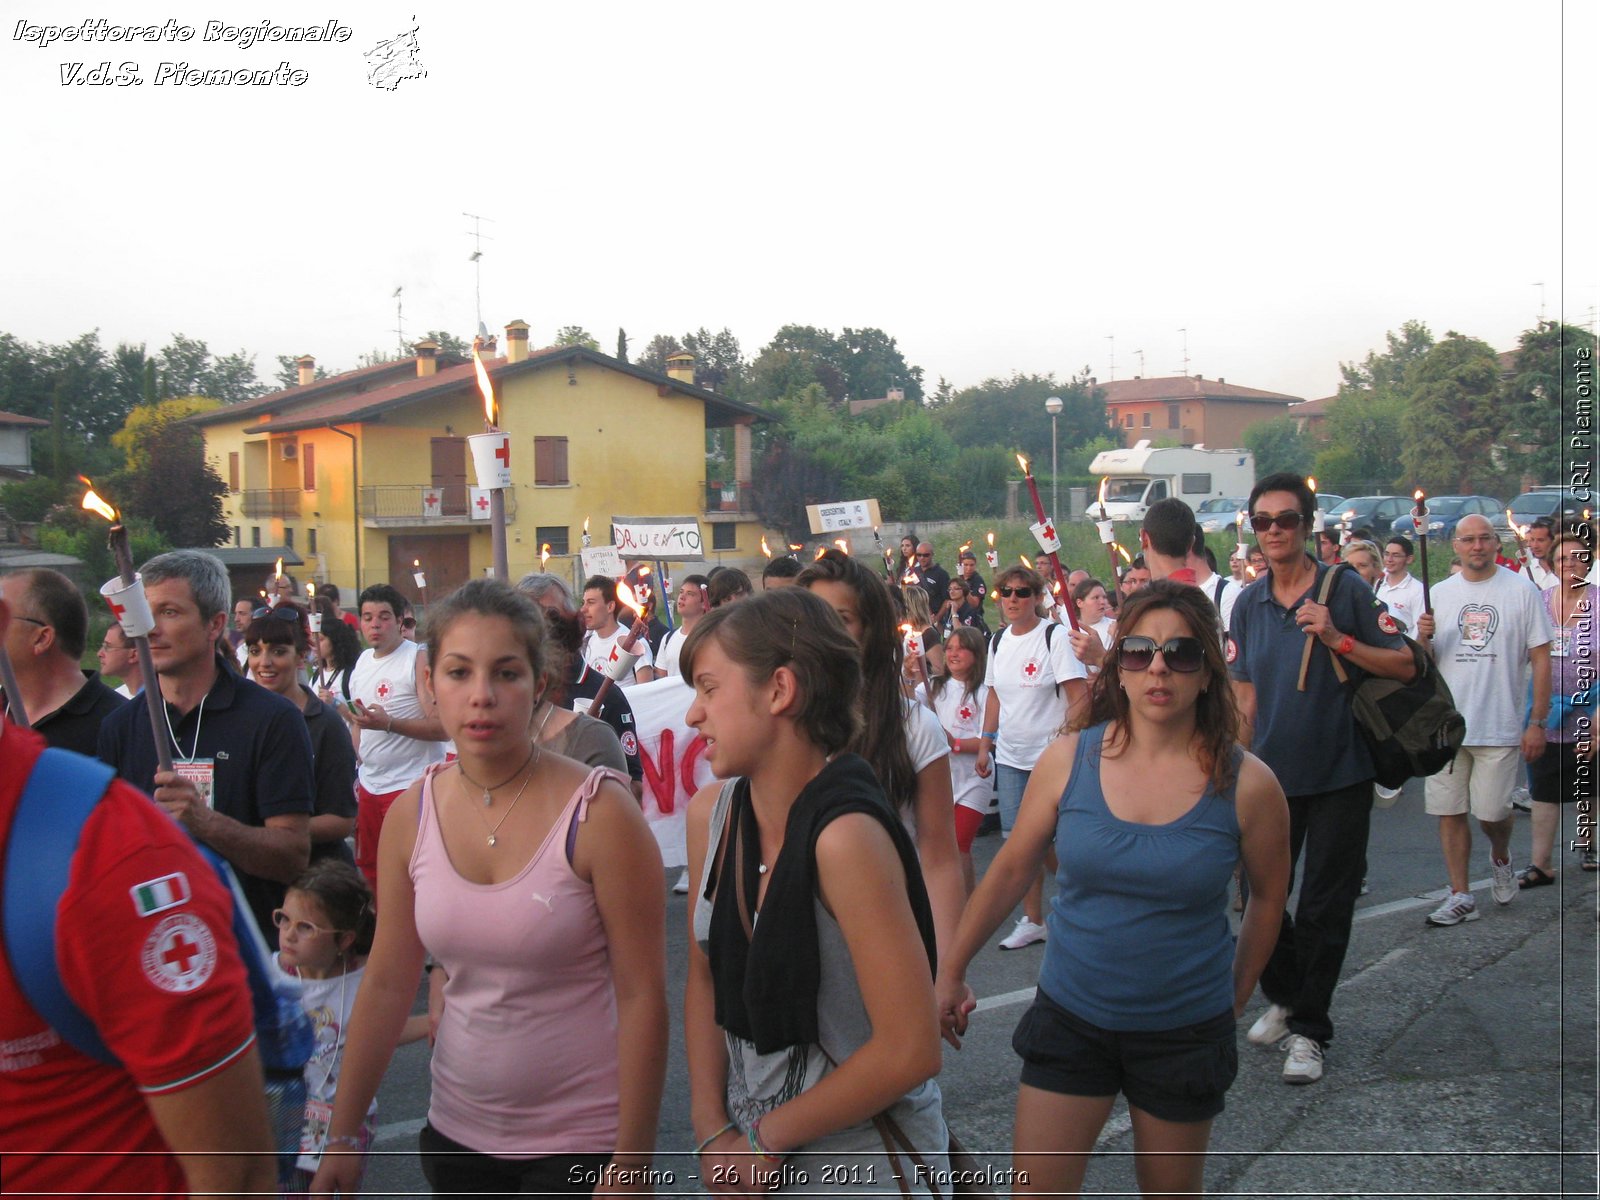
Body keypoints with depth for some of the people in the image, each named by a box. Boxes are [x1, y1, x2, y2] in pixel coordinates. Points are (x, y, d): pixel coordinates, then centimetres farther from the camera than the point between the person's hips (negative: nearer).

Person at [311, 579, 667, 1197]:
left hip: (582, 1143, -4)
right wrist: (343, 1134, 4)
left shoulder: (598, 811, -17)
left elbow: (642, 996, -15)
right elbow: (386, 984, 3)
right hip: (459, 1133, 4)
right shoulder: (411, 814, -3)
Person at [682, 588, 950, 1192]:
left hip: (861, 1163, -6)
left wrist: (766, 1139, -14)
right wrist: (713, 1129, -4)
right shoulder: (710, 813, -4)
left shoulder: (843, 836, -26)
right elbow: (704, 978, 4)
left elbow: (909, 1050, -25)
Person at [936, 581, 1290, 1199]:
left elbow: (1268, 897, 4)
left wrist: (1235, 997, 11)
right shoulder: (1069, 759, -10)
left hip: (1186, 1029, 0)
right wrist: (951, 972, 6)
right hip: (1070, 1017, 1)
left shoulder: (1245, 785, -13)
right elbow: (1010, 871, 1)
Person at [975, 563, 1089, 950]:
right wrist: (985, 744, 15)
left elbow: (1079, 696, -13)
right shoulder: (998, 641, 9)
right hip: (1009, 757, 6)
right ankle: (1032, 920, 21)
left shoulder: (1055, 636, -10)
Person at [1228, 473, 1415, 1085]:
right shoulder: (1248, 603, 4)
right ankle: (1283, 997, 36)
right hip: (1271, 774, 4)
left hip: (1338, 775, -4)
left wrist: (1338, 639, -21)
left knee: (1324, 908, 3)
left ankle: (1308, 1028, 18)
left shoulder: (1344, 589, -8)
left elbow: (1406, 666, -9)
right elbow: (1246, 695, 9)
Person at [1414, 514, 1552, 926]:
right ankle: (1460, 896, 15)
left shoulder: (1522, 591, -2)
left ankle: (1501, 858, 33)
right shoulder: (1440, 594, 7)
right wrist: (1423, 639, -13)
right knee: (1449, 812, 4)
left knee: (1492, 811, -1)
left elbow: (1541, 659, -1)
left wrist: (1538, 722, -7)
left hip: (1499, 726, -3)